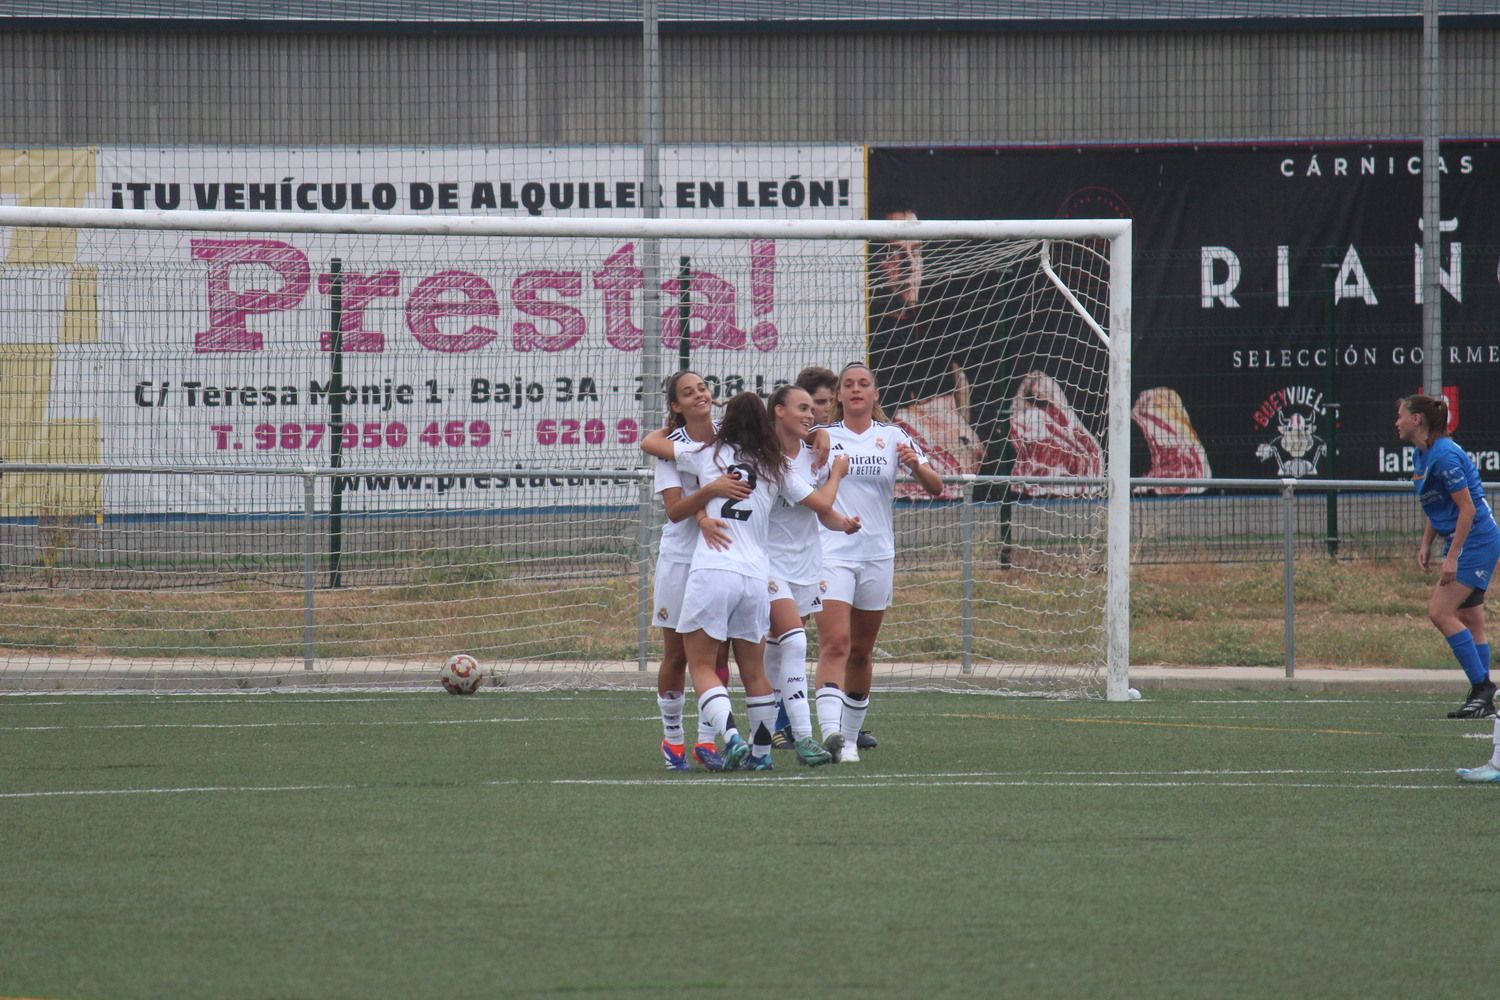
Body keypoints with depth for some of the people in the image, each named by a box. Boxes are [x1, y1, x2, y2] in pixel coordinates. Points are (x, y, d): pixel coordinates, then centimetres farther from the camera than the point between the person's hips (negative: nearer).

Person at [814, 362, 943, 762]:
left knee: (861, 652, 9)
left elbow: (936, 487, 2)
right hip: (832, 552, -2)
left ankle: (850, 736, 19)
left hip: (877, 554, 2)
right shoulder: (821, 437, 4)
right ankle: (831, 731, -29)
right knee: (835, 643, -17)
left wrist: (916, 465, -18)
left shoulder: (891, 437, 6)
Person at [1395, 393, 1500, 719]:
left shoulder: (1444, 455, -19)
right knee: (1470, 621, 9)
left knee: (1440, 612, -15)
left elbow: (1467, 508, -21)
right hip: (1464, 543, 10)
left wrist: (1452, 557, -21)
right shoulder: (1422, 454, 11)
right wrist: (1426, 545, 14)